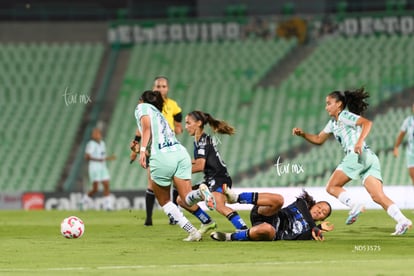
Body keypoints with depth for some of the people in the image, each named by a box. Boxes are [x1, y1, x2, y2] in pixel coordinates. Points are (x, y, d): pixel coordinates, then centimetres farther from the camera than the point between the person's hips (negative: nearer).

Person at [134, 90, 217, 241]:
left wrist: (142, 150, -16)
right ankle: (200, 193, -33)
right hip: (181, 153, 6)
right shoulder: (160, 115, 32)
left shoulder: (142, 107, 13)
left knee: (164, 202, 14)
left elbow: (146, 126, -6)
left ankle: (192, 231, 3)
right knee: (186, 201, 0)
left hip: (162, 158, -6)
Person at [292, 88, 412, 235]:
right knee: (378, 196, -6)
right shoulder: (333, 123, 28)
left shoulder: (345, 116, 1)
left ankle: (355, 205, -21)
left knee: (332, 187, -2)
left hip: (359, 155, -9)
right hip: (369, 158, 9)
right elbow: (318, 139, 35)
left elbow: (367, 122, -15)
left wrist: (360, 141, -28)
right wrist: (302, 134, 22)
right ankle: (402, 221, -22)